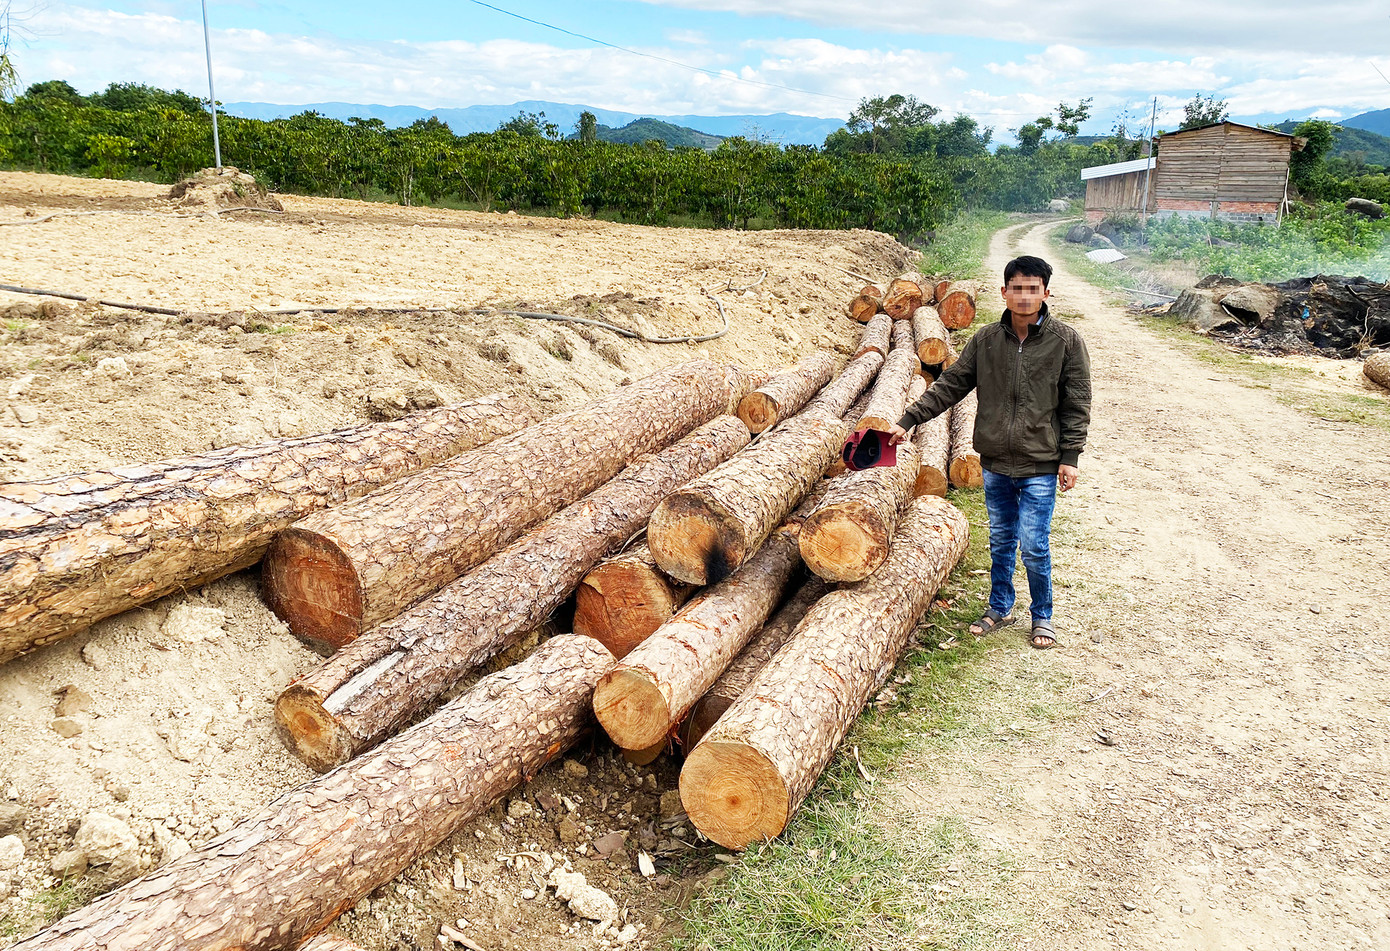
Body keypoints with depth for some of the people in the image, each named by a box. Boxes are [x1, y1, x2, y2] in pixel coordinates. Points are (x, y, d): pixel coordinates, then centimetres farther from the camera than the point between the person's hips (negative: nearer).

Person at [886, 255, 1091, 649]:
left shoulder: (1066, 340, -5)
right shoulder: (986, 339, 2)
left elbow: (1077, 405, -2)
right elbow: (950, 385, 5)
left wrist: (1070, 457, -6)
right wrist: (908, 420, -1)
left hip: (1040, 466, -3)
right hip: (995, 463, 3)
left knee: (1033, 546, -1)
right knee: (1000, 541, 16)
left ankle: (1042, 616, 20)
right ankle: (999, 608, 33)